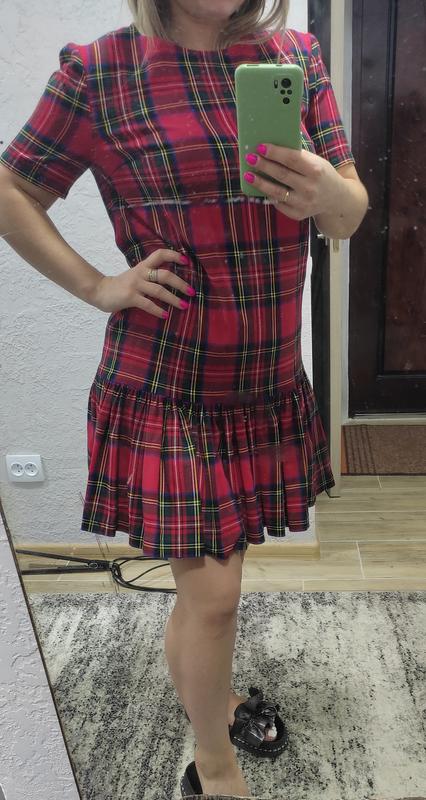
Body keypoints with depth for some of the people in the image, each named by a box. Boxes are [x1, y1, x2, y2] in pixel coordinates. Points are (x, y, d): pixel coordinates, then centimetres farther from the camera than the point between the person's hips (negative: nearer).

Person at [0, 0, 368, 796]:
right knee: (211, 593, 1)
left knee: (217, 567, 20)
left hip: (270, 380, 5)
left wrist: (330, 195, -18)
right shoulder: (100, 70, -5)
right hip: (165, 386, -4)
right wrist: (97, 286, -7)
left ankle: (213, 695, 50)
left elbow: (350, 211, 5)